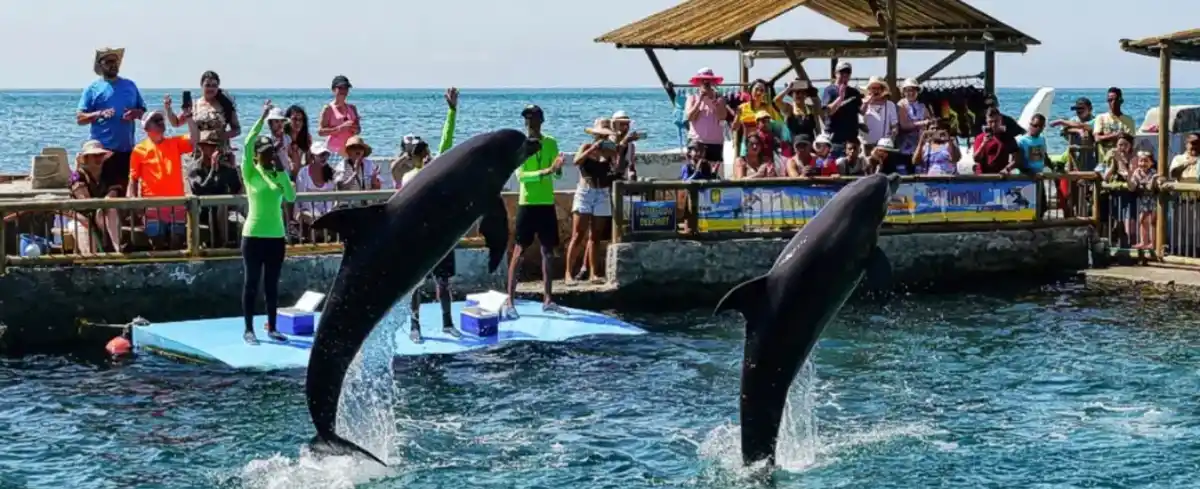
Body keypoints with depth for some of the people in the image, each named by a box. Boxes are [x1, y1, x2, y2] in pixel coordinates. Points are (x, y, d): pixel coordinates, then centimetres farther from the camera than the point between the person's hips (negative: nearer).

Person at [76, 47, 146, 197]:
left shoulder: (130, 85, 15)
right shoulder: (93, 88, 4)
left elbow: (144, 111, 17)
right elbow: (80, 118, -1)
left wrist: (135, 113, -6)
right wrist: (99, 114, -17)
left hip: (127, 149, 4)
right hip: (103, 150, -4)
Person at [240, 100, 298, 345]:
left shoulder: (279, 174, 7)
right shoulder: (250, 172, -4)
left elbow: (291, 197, -8)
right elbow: (247, 144, -19)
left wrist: (281, 170, -12)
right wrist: (263, 117, -21)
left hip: (276, 235, 4)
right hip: (253, 235, -4)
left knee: (272, 284, 9)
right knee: (252, 282, 0)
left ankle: (271, 328, 16)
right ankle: (249, 330, 4)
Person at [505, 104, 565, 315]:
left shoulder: (551, 143, 6)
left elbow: (558, 174, 2)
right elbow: (520, 175, -17)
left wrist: (557, 169, -22)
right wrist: (545, 172, -29)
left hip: (547, 203, 4)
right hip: (527, 203, -4)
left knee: (548, 250, 7)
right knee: (519, 250, -4)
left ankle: (547, 299, 13)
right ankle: (510, 300, -3)